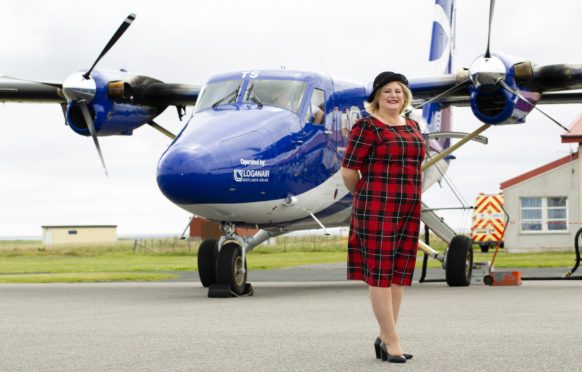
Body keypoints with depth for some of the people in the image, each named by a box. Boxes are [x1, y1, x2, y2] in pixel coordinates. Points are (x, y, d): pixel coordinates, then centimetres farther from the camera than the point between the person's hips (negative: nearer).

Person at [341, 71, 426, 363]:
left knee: (399, 273, 8)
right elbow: (348, 171, -8)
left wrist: (412, 201, 16)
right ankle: (392, 342, -3)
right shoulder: (367, 127, -7)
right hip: (377, 208, -7)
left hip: (409, 209, 7)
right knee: (380, 273, -5)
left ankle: (384, 339, 15)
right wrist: (365, 197, 6)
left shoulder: (412, 127, 15)